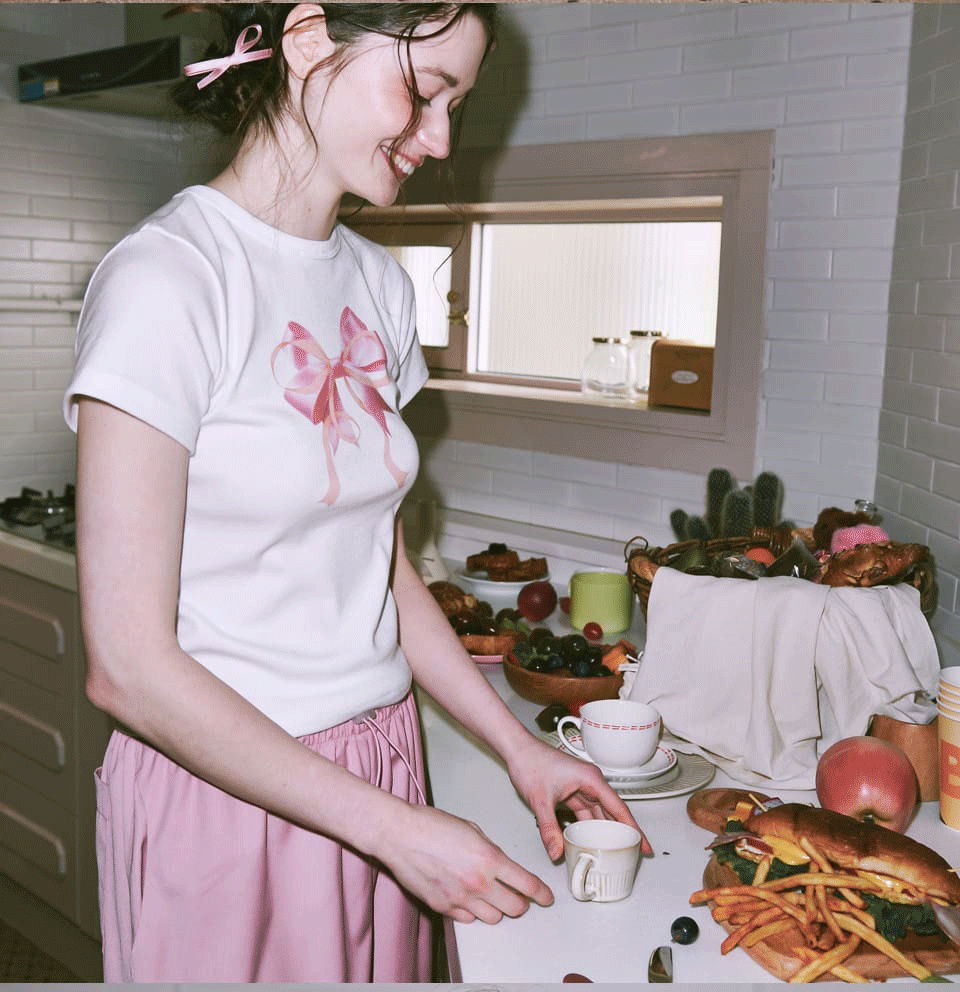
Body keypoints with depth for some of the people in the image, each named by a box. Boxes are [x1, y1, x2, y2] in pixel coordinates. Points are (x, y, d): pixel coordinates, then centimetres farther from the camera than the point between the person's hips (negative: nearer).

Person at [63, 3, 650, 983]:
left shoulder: (378, 283, 4)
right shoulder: (167, 278, -18)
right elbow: (127, 667, -20)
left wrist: (520, 748, 5)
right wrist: (395, 828, -18)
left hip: (376, 771, 7)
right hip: (226, 792, -6)